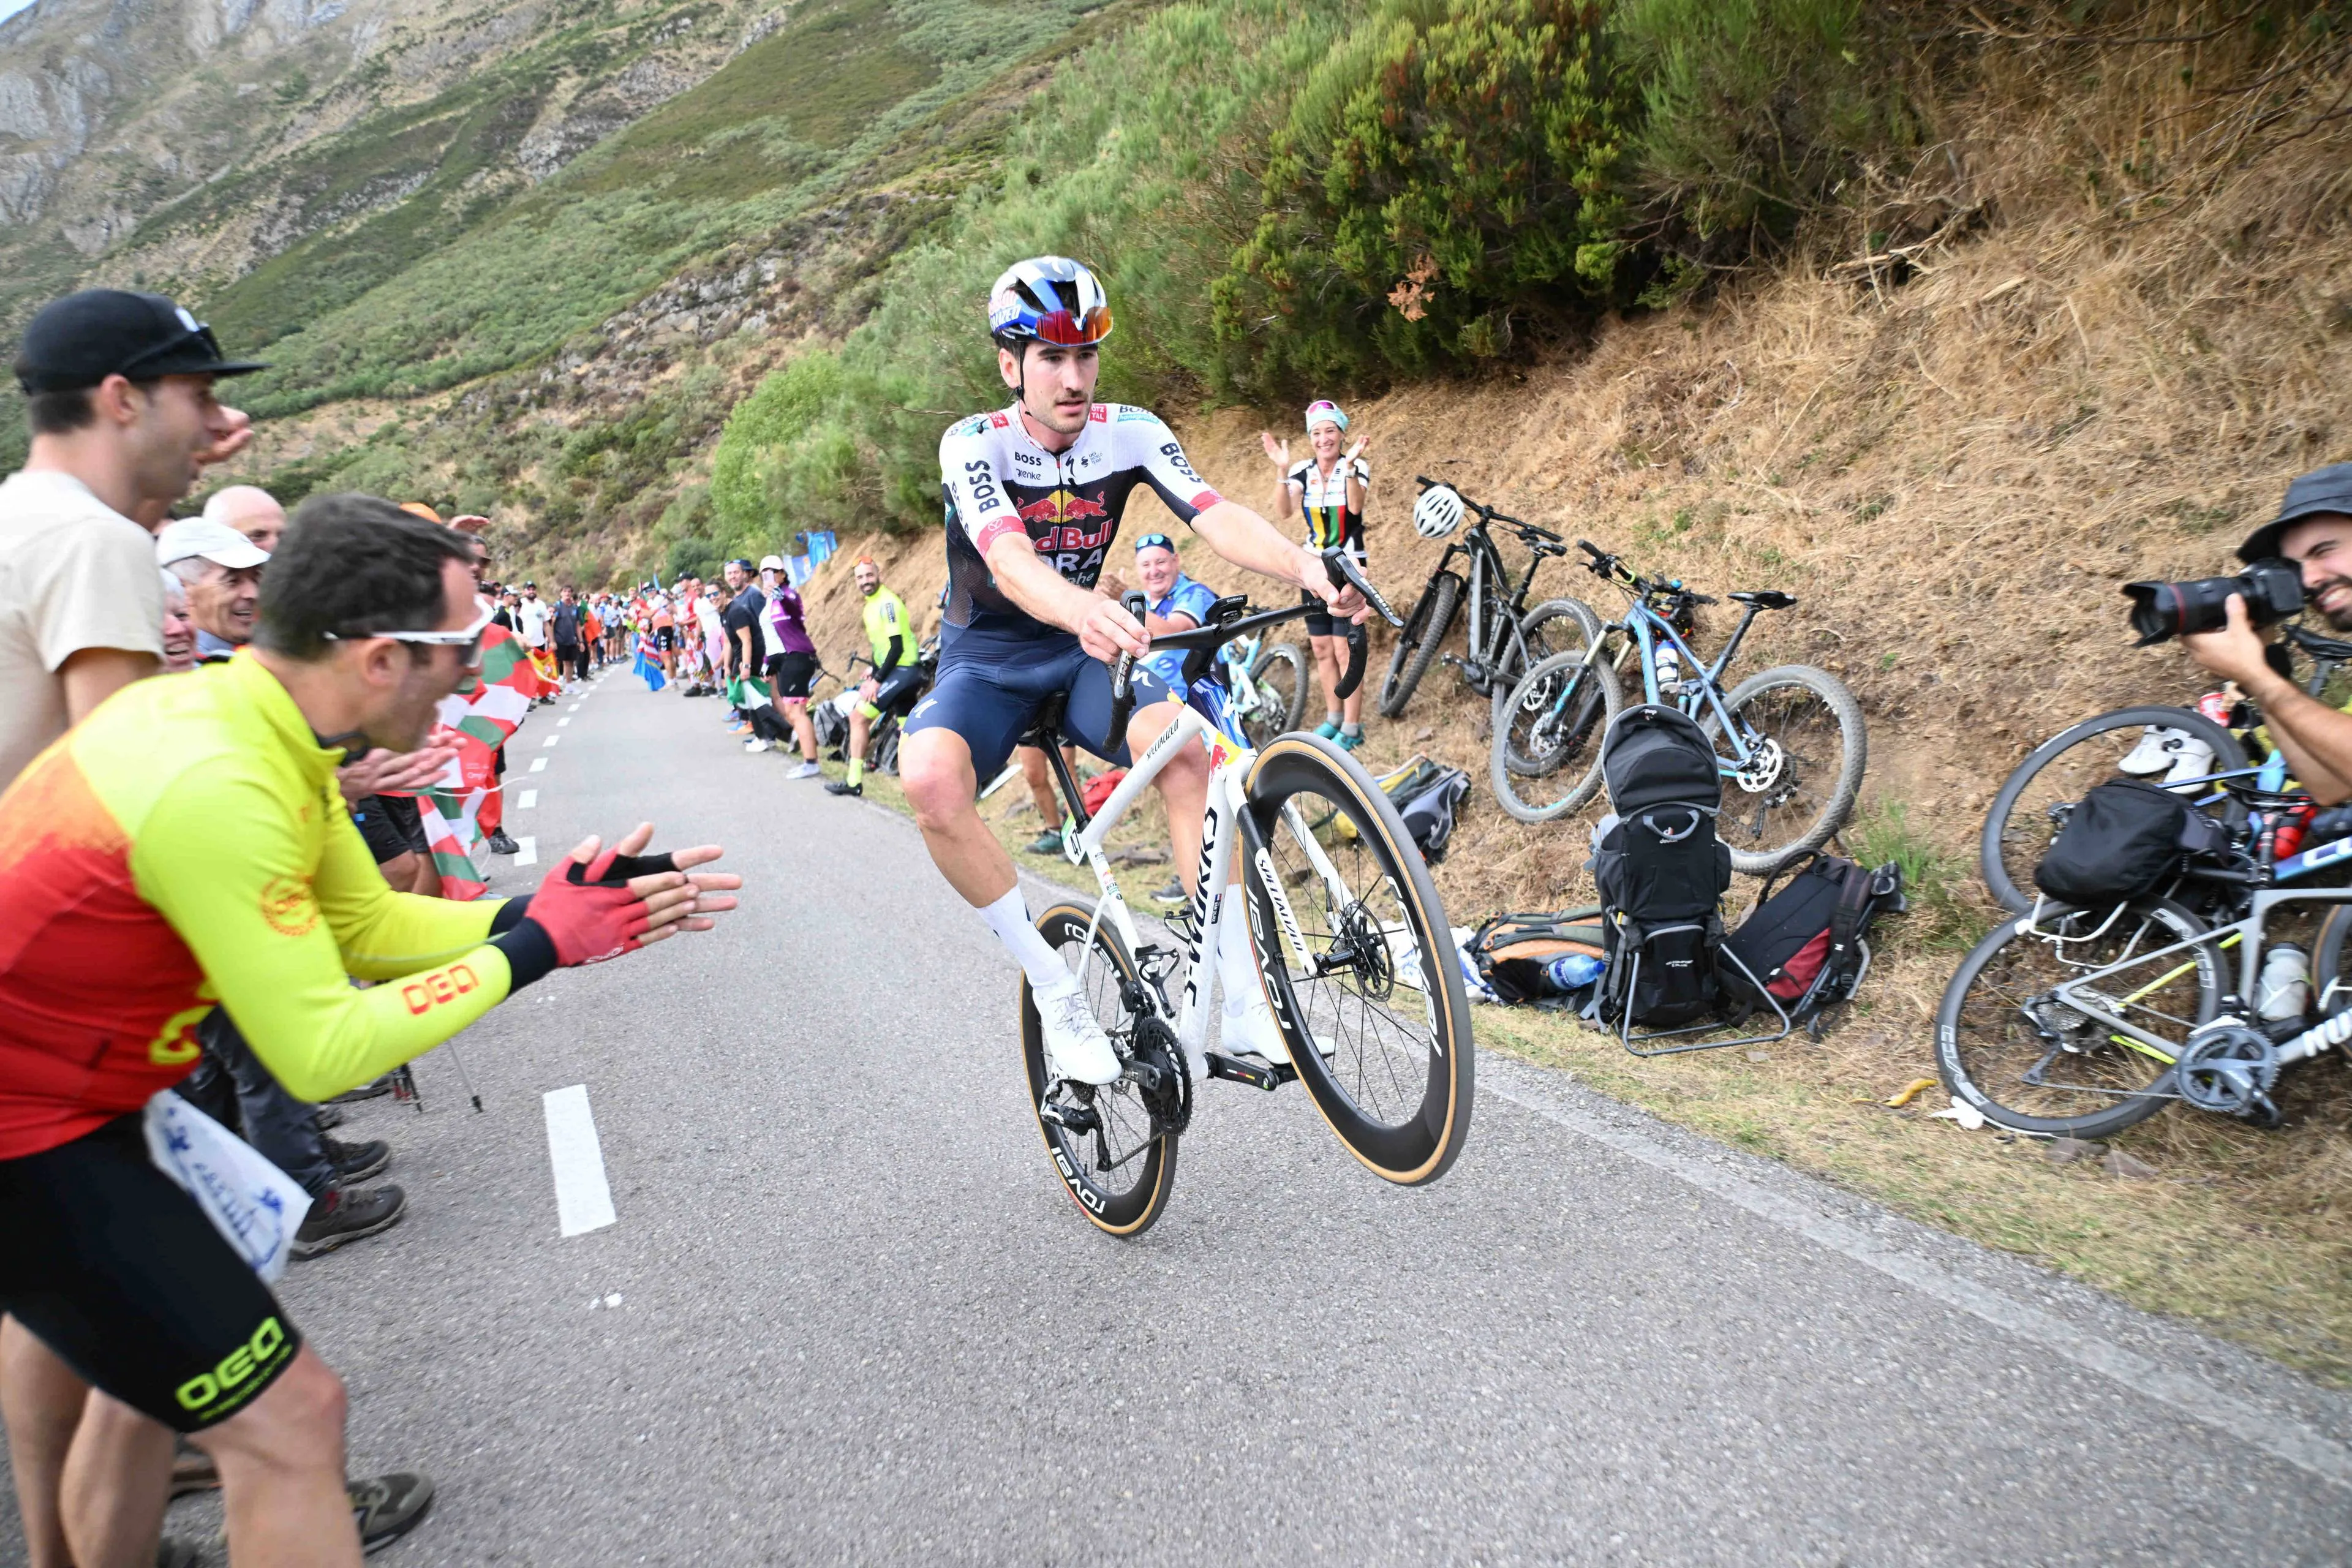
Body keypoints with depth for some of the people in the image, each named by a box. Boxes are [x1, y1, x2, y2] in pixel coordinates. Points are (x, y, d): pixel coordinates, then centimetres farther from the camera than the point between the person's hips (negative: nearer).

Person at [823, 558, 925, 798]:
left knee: (858, 716, -10)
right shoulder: (871, 607, 15)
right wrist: (871, 676, 8)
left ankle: (854, 781, -7)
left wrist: (877, 681, -18)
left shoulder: (887, 603, -15)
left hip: (902, 671, -10)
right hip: (903, 672, 10)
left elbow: (897, 647, -20)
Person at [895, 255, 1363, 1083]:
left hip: (1084, 651, 2)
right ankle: (1055, 992, -19)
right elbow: (1009, 559, -37)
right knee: (930, 775, -35)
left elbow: (1216, 515, -24)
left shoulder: (1129, 432, -8)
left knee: (1185, 744, -30)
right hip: (987, 656, -2)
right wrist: (1083, 609, -60)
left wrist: (1305, 565, -45)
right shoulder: (974, 445, -18)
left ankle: (1243, 1007, -24)